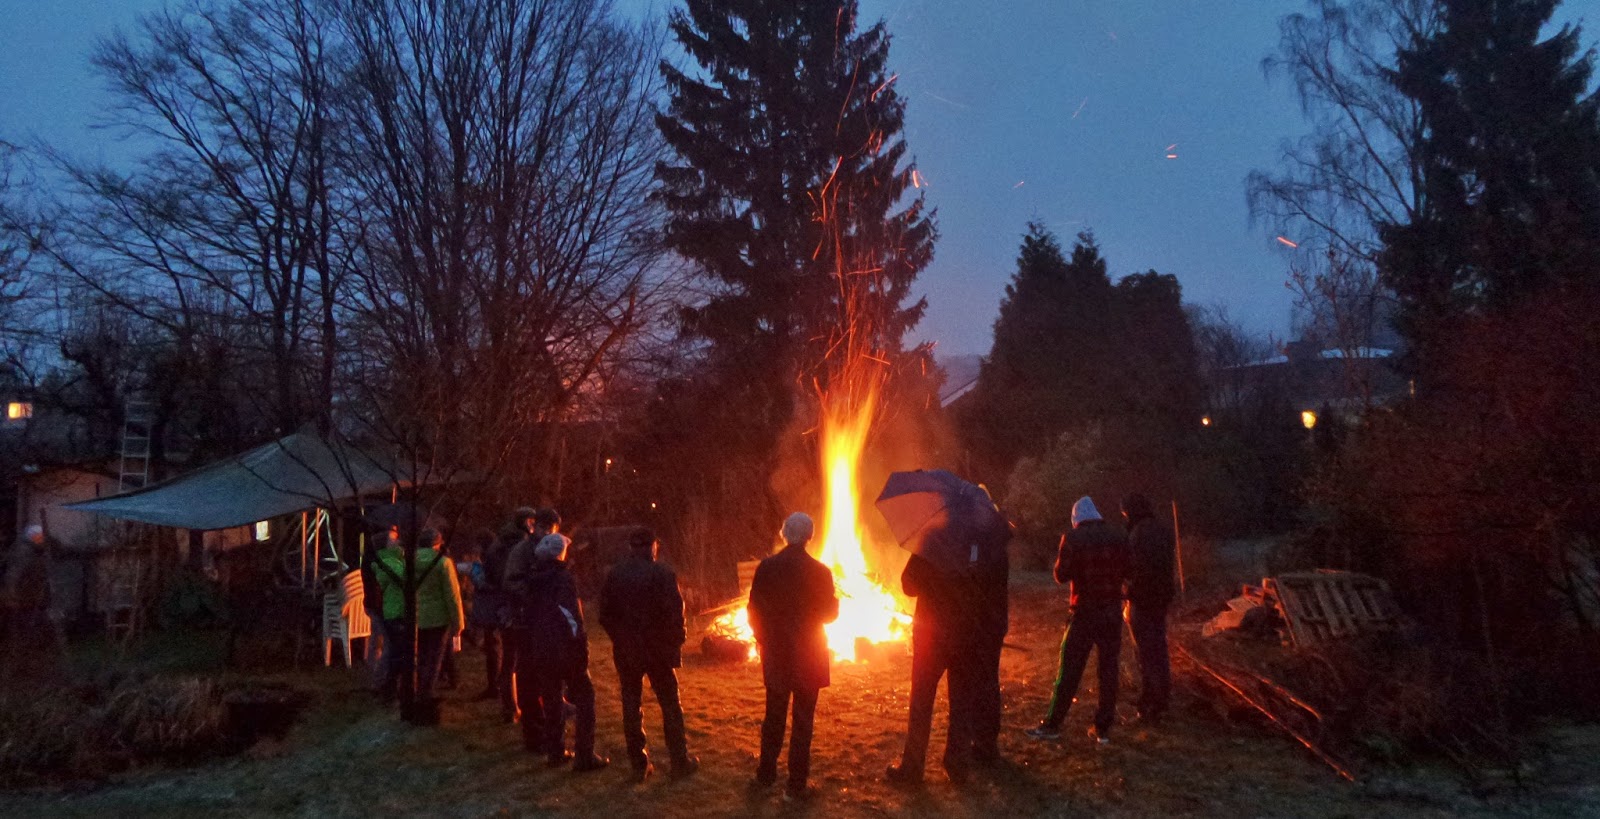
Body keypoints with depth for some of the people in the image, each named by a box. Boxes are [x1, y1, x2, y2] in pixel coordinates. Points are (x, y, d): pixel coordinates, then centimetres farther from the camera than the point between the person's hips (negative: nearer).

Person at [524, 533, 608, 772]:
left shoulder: (532, 579, 7)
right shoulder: (563, 577, -13)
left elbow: (529, 612, 13)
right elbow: (571, 614, -19)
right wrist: (581, 643, -12)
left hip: (539, 651, 6)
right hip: (565, 649, -6)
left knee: (552, 700, 17)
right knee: (584, 698, 2)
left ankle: (555, 752, 21)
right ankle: (584, 756, -2)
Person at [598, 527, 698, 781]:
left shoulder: (614, 574, 0)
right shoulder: (662, 573, -12)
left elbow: (605, 614, 2)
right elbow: (675, 611, -15)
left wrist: (620, 638, 14)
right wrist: (677, 639, 0)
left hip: (625, 651, 3)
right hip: (658, 649, -3)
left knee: (631, 706, 11)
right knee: (670, 705, 9)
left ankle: (639, 765, 15)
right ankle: (680, 763, 13)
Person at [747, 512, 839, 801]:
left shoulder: (766, 568, -8)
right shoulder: (819, 571, -15)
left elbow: (754, 611, -3)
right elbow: (830, 613, -5)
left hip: (775, 654, 3)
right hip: (808, 656, -3)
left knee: (774, 716, 18)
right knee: (803, 720, 6)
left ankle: (766, 773, 28)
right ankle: (796, 785, 9)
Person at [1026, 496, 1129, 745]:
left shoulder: (1073, 539, -10)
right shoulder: (1118, 538, 2)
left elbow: (1061, 575, -8)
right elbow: (1126, 572, 10)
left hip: (1084, 612, -3)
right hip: (1112, 612, 3)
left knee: (1069, 670, 3)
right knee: (1108, 670, 8)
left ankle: (1052, 725, 8)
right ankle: (1103, 728, 11)